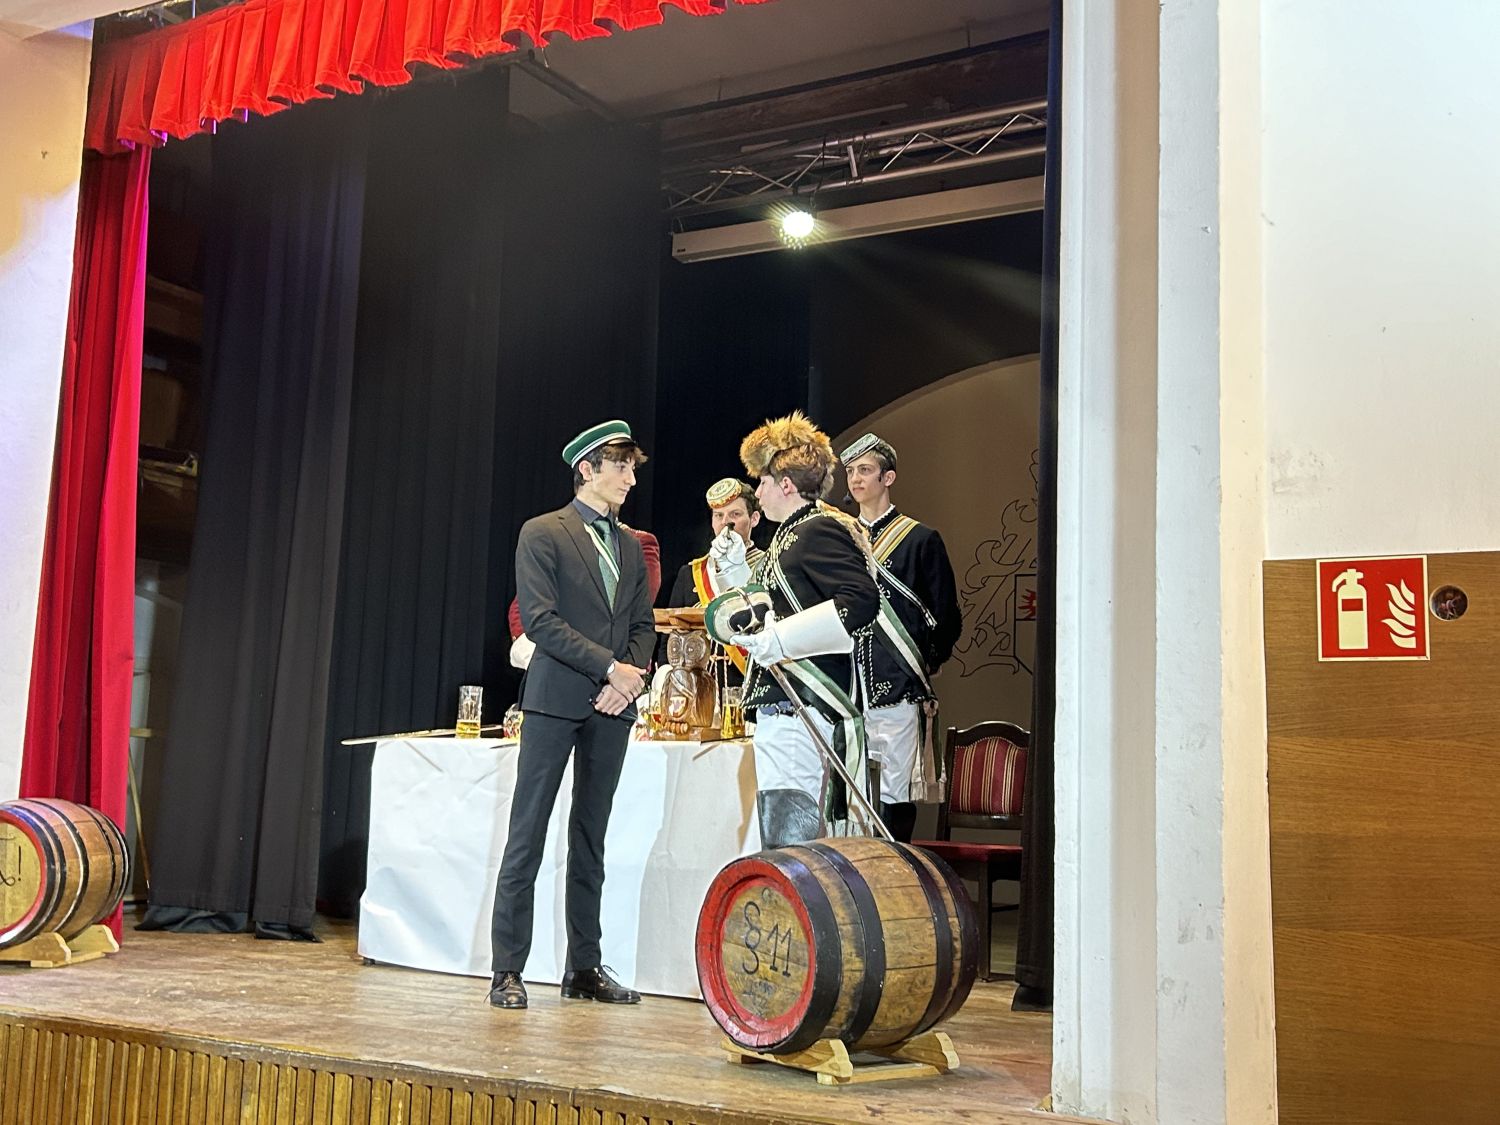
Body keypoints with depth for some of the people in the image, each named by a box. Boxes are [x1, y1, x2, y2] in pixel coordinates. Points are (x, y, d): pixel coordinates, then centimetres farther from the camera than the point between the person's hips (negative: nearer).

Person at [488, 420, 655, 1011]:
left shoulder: (630, 545, 17)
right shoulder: (543, 534, -1)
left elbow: (643, 625, 15)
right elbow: (540, 619, -11)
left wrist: (631, 678, -4)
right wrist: (610, 667, -15)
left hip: (612, 705, 6)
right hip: (556, 698, -6)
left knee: (590, 839, 9)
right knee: (528, 836, -4)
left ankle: (584, 967, 15)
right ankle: (507, 972, 1)